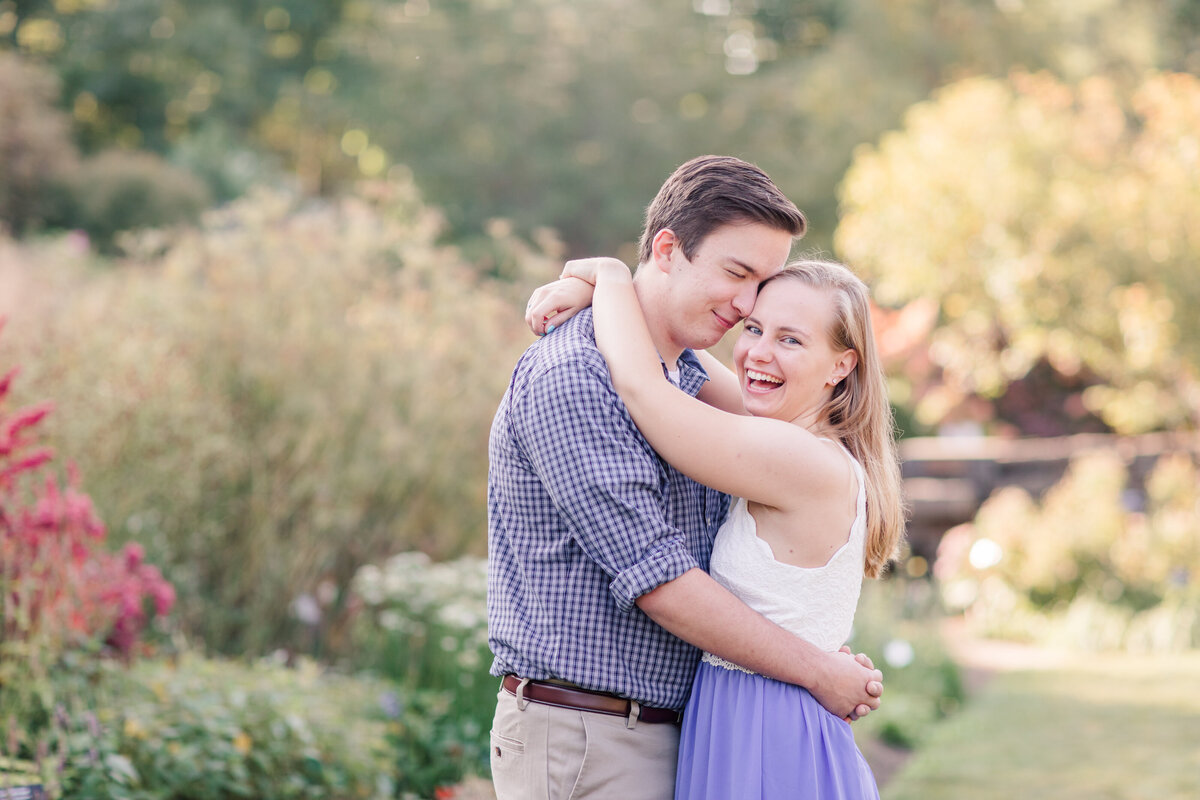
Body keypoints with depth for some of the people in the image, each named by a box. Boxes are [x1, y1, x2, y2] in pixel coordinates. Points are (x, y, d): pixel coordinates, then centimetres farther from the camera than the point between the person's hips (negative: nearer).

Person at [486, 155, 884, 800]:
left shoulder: (692, 381, 14)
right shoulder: (570, 377, -16)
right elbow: (654, 577, -20)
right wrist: (817, 672, -13)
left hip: (666, 735, 9)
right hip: (580, 742, -9)